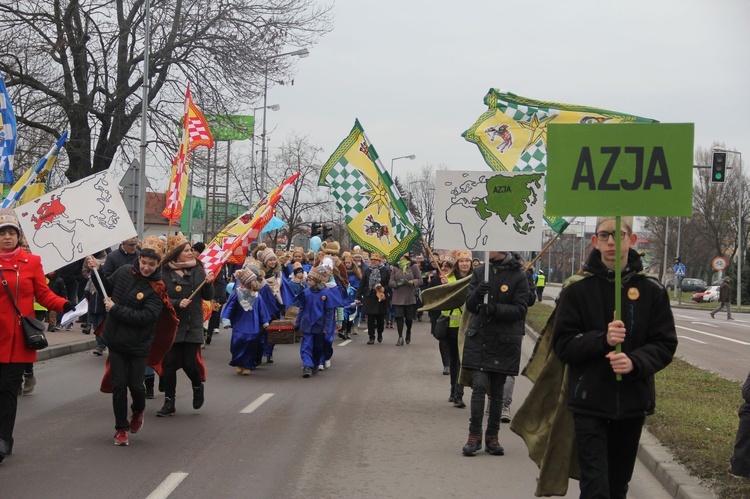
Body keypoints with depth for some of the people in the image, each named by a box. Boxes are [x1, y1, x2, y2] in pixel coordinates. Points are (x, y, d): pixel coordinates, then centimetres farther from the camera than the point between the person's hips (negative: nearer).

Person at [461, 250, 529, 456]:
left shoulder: (518, 276, -4)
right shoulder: (480, 272, 5)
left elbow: (520, 310, -8)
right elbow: (469, 306, 6)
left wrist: (495, 308, -23)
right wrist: (477, 294, -16)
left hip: (504, 342, -1)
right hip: (479, 337, 1)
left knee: (497, 390, 6)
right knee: (479, 386, -7)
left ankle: (492, 437, 15)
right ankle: (474, 435, -3)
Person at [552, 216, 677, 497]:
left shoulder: (651, 291, 3)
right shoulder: (577, 291, 0)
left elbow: (665, 345, 0)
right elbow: (563, 345, -4)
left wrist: (635, 362, -19)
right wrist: (602, 340, -21)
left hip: (633, 404, 2)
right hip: (589, 404, -2)